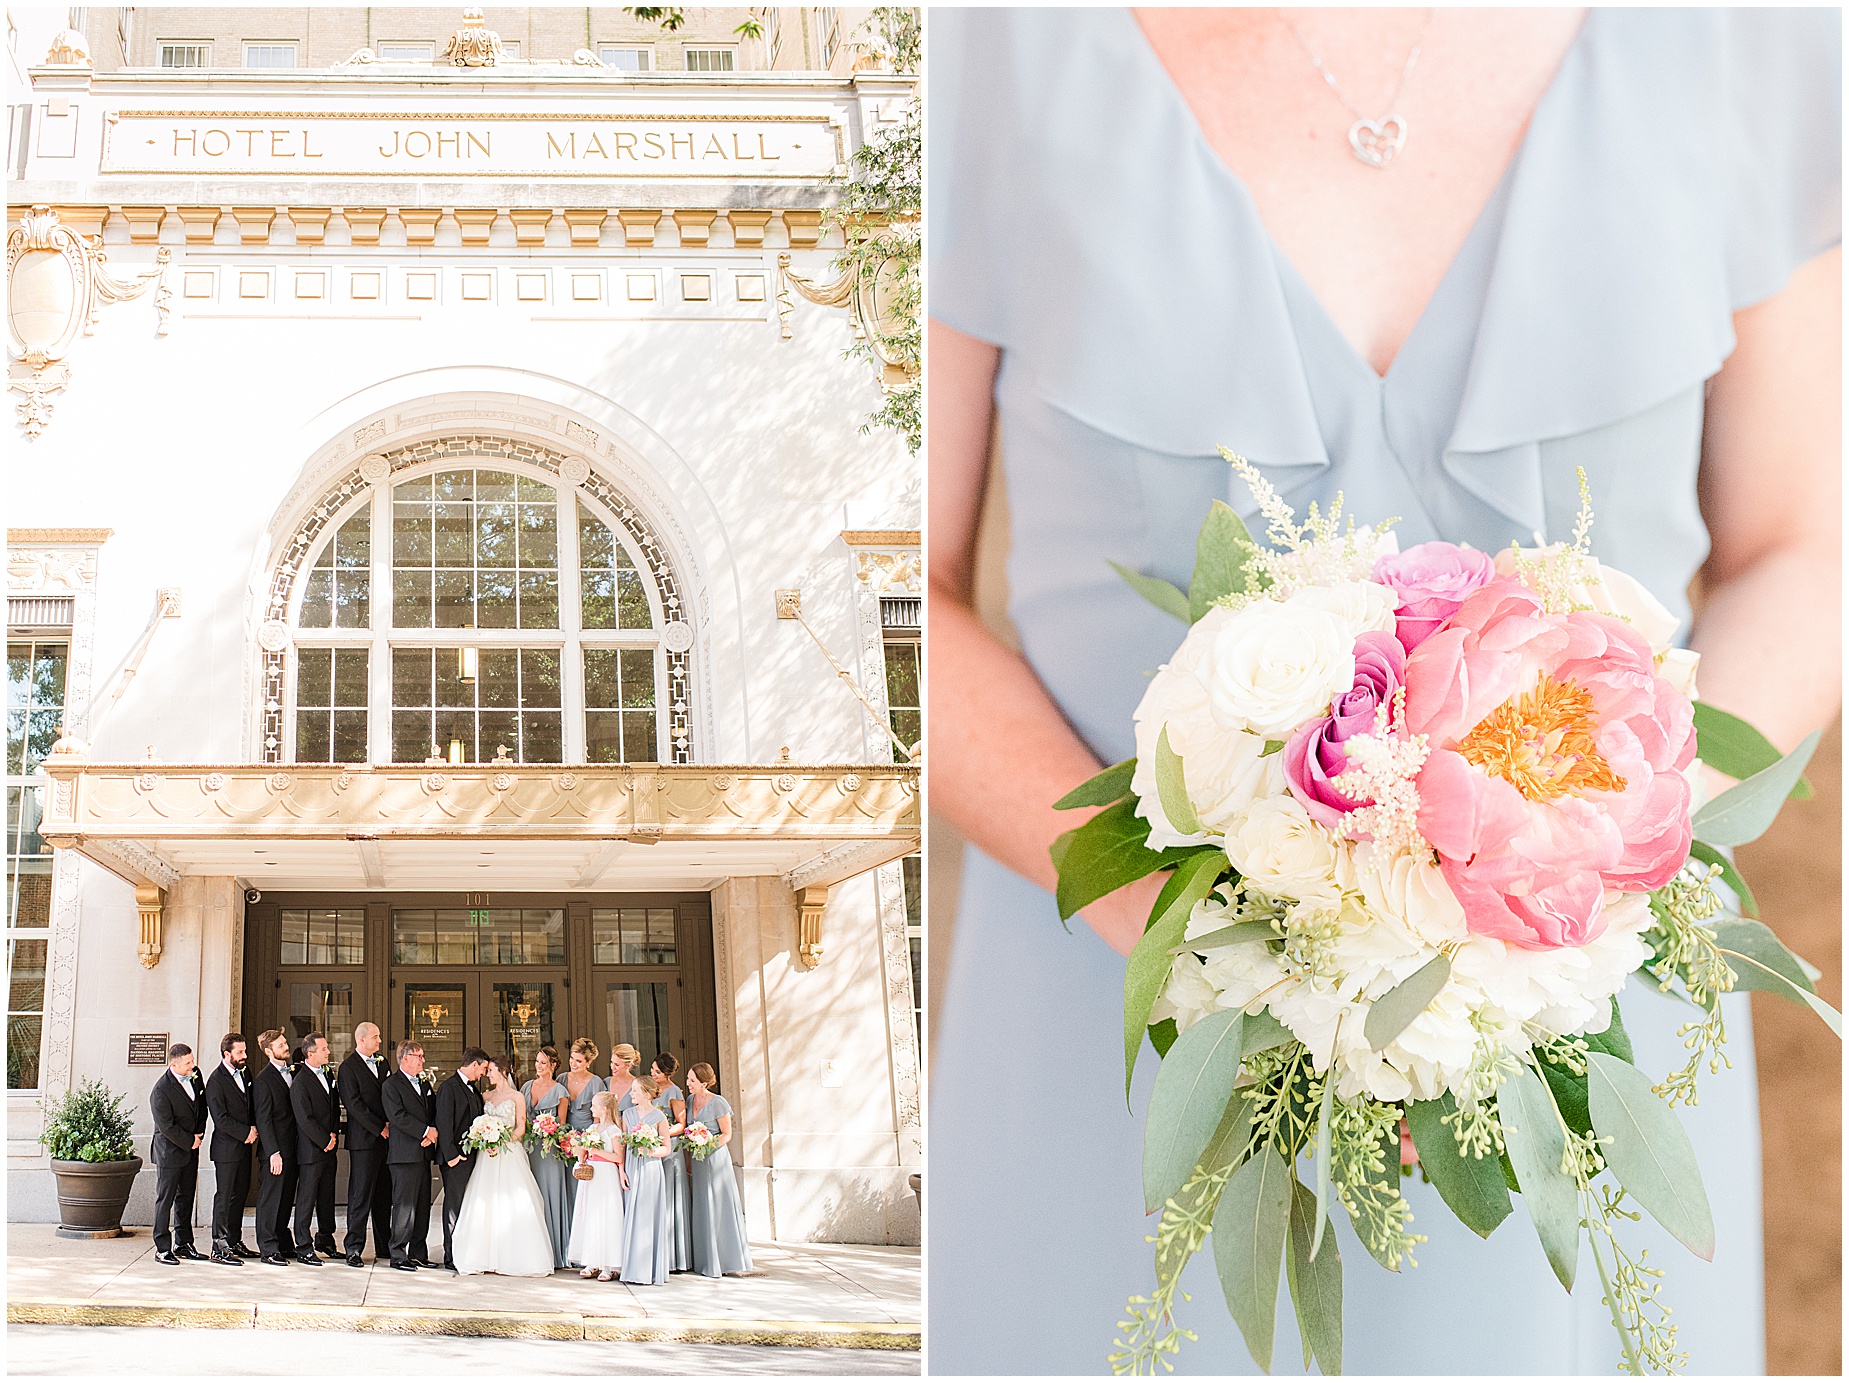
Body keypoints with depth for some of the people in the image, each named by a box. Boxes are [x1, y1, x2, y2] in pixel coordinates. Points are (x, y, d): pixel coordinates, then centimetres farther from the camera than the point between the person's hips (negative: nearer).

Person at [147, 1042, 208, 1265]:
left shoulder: (195, 1076, 0)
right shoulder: (161, 1091, -22)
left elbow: (202, 1106, 13)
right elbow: (167, 1127, -20)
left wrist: (200, 1134, 3)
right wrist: (190, 1142, -12)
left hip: (191, 1149, 7)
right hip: (169, 1150, -7)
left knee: (186, 1197, 13)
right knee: (165, 1200, 0)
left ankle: (183, 1244, 21)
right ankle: (162, 1248, 6)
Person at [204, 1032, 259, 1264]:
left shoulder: (241, 1076, 14)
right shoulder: (216, 1081, -12)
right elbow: (221, 1118, -17)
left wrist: (253, 1127, 2)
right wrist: (246, 1133, -14)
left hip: (243, 1147, 8)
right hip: (226, 1149, -8)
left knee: (240, 1194, 11)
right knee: (225, 1197, -5)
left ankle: (235, 1242, 20)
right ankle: (219, 1247, -1)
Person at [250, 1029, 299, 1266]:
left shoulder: (293, 1073, 13)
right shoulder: (264, 1080, -10)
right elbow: (263, 1119, -13)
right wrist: (273, 1152, -18)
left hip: (292, 1148, 7)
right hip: (274, 1150, -7)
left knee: (286, 1198, 13)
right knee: (270, 1199, -2)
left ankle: (284, 1244, 22)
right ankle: (269, 1249, 2)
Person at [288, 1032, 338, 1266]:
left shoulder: (327, 1075, 12)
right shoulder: (300, 1083, -13)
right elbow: (305, 1120, -17)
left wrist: (333, 1134, 2)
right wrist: (325, 1141, -12)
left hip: (328, 1147, 7)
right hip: (310, 1150, -7)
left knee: (327, 1197, 13)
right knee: (306, 1200, -1)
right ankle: (303, 1248, 5)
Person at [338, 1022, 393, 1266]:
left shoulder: (381, 1063, 15)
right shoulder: (348, 1067, -7)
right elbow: (354, 1105, -14)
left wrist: (390, 1123, -1)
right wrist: (380, 1128, -14)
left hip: (385, 1138, 7)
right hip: (364, 1139, -7)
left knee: (384, 1195, 11)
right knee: (360, 1195, -4)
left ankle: (384, 1246, 19)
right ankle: (354, 1249, 1)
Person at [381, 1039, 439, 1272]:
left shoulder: (424, 1084, 19)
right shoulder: (391, 1086, -5)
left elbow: (434, 1112, 17)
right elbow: (398, 1116, -16)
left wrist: (433, 1134, -2)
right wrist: (426, 1131, -15)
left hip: (423, 1154, 8)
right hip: (404, 1154, -8)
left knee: (422, 1206, 9)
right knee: (405, 1206, -7)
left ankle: (418, 1253, 16)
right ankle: (398, 1255, -1)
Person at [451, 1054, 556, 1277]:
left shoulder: (517, 1097, 2)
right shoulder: (486, 1097, 15)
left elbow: (521, 1128, -2)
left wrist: (501, 1142, -16)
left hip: (509, 1154, -4)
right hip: (488, 1154, 4)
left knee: (512, 1205, -8)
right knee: (485, 1205, -2)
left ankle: (512, 1257, -5)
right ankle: (488, 1257, 0)